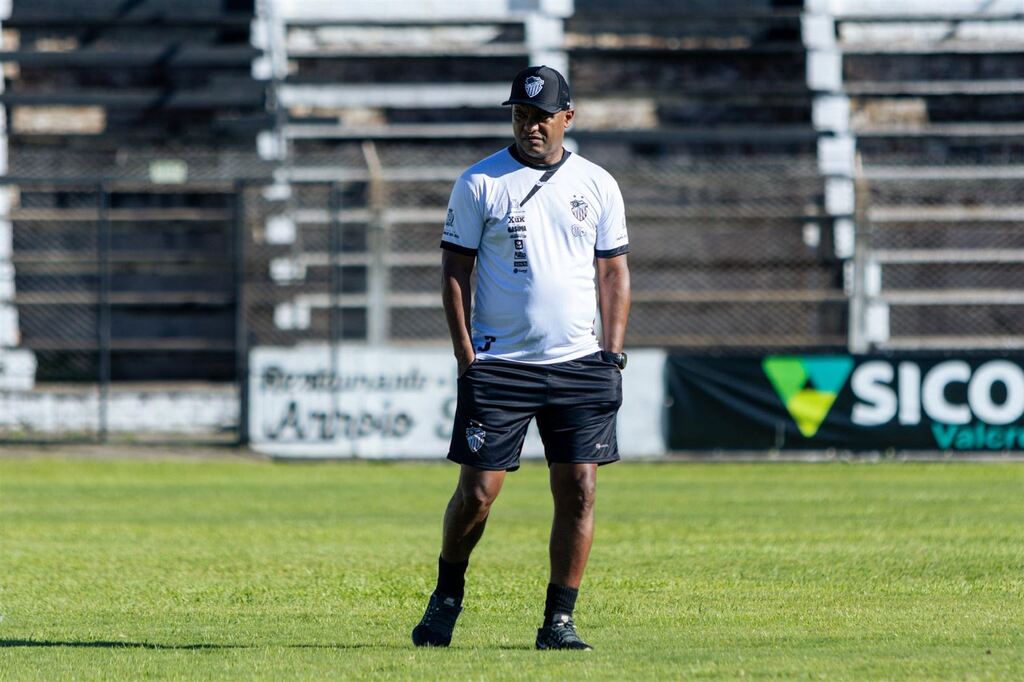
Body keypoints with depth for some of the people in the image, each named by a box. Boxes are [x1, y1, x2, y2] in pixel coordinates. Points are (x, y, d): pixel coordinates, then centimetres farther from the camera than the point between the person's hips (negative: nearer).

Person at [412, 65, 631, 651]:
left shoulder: (597, 184, 9)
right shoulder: (479, 183, 1)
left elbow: (614, 272, 13)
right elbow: (455, 269, 3)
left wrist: (613, 353, 3)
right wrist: (465, 354, -6)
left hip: (579, 363, 2)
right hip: (498, 363, -2)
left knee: (579, 492, -5)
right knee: (477, 492, -5)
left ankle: (560, 620, 3)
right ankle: (447, 598, 18)